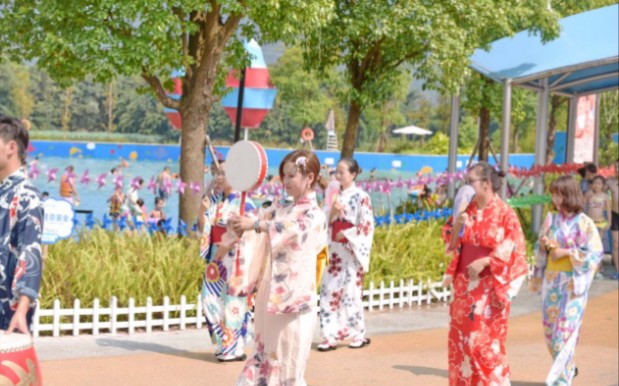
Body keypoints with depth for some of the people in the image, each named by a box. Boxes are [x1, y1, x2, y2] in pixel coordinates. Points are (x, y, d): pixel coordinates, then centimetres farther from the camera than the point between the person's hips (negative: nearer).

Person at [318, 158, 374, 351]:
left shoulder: (360, 196, -7)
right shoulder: (336, 195, 11)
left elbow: (367, 225, -11)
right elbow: (327, 222, 13)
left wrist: (346, 235, -14)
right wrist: (332, 211, -6)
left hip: (352, 250, -6)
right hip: (335, 251, 6)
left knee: (350, 292, -4)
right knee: (329, 290, 1)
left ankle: (358, 335, 10)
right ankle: (331, 336, 5)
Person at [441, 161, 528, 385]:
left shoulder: (504, 213, -9)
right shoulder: (467, 210, 9)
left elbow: (513, 248, -13)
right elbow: (453, 244, 10)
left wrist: (485, 262, -22)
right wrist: (457, 225, -10)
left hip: (489, 286, -6)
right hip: (464, 284, 6)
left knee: (486, 339, -7)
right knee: (462, 337, 8)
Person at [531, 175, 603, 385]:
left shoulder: (584, 223, -9)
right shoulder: (551, 219, 6)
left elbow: (595, 253, -12)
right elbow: (540, 250, 14)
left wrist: (566, 252, -17)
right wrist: (543, 244, -8)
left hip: (573, 283, -6)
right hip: (551, 281, 6)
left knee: (565, 331, -7)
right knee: (550, 329, 12)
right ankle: (568, 368, 32)